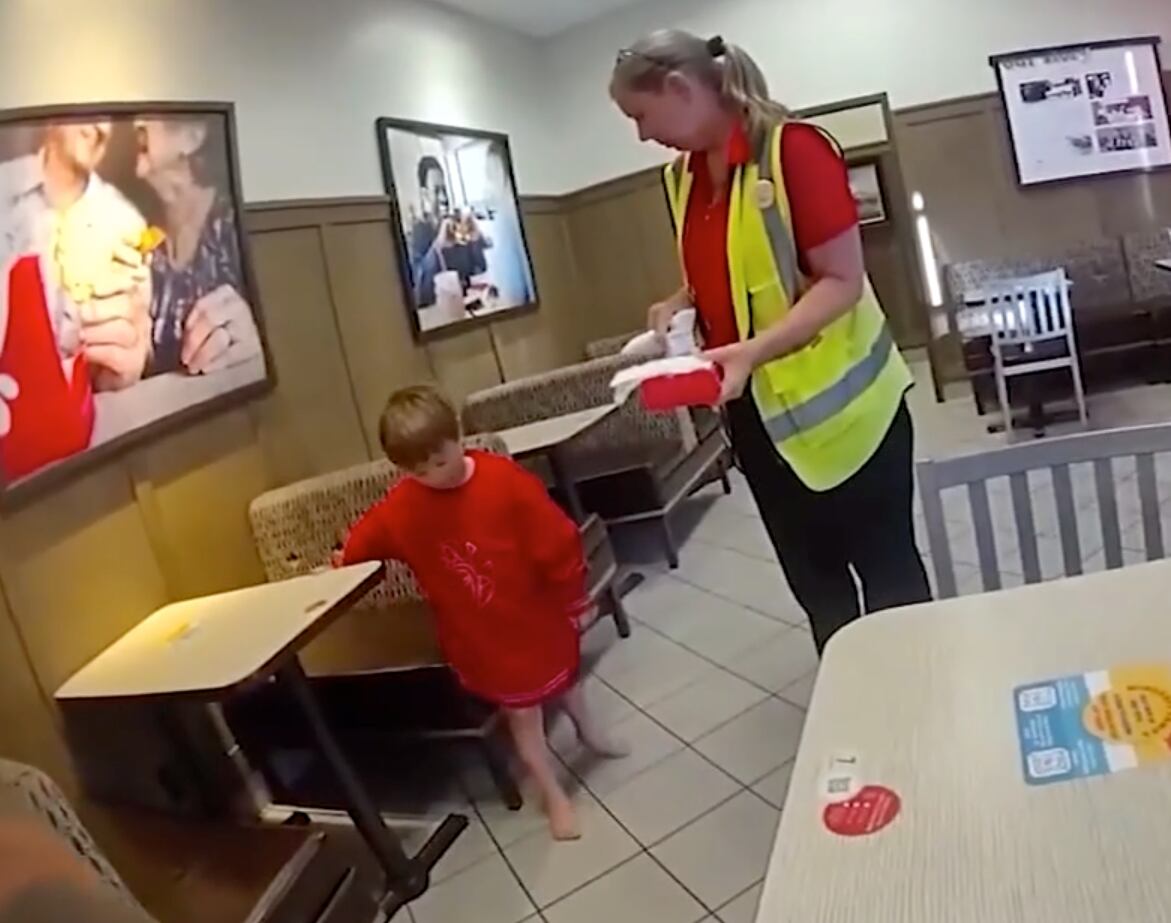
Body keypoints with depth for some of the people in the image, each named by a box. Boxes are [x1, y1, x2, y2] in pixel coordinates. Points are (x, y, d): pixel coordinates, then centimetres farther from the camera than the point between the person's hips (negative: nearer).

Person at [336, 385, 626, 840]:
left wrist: (574, 599, -9)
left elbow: (557, 542, -16)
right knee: (522, 713, 10)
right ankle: (555, 798, 31)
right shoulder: (401, 507, -17)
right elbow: (363, 541, 4)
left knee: (563, 675, 26)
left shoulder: (505, 478, -24)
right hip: (479, 634, 0)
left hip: (538, 611, 0)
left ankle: (587, 730, 58)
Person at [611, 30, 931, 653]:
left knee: (887, 572, 9)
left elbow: (841, 279, -17)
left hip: (838, 405, -7)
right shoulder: (681, 178, 7)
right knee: (814, 584, 18)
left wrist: (755, 350, -29)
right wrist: (680, 305, 1)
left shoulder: (793, 149, -14)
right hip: (756, 414, 7)